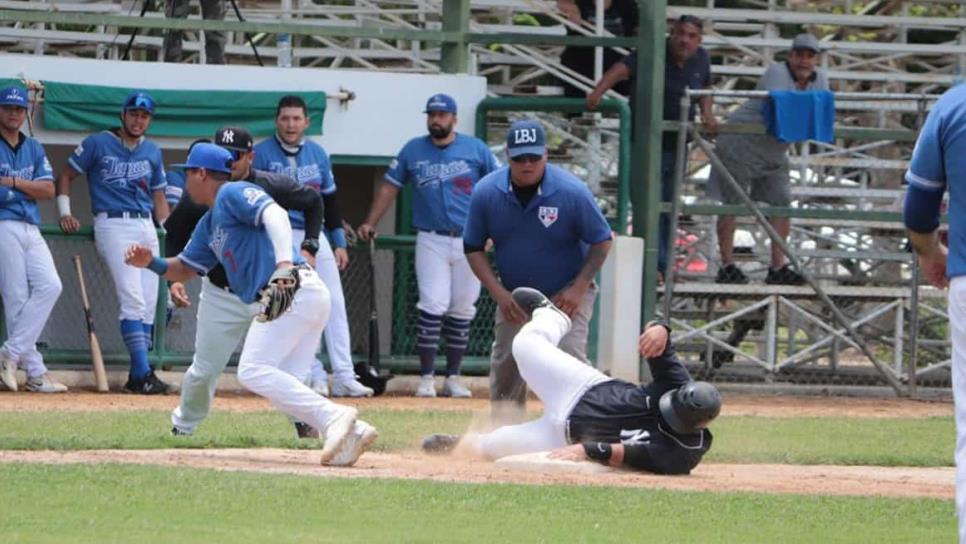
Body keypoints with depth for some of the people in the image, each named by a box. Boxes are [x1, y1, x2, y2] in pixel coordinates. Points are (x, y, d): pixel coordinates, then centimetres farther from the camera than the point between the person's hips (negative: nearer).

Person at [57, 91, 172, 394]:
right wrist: (65, 213, -3)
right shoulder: (96, 145, 1)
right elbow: (66, 177, 8)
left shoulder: (152, 153, 16)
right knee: (133, 299, -17)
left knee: (149, 302, 2)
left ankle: (139, 376, 6)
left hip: (146, 226, 6)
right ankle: (142, 373, -21)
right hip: (113, 225, -6)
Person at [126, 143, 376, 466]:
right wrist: (151, 263, 11)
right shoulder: (209, 224, 27)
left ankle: (333, 416, -28)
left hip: (296, 290, -10)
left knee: (253, 371, -17)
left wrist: (284, 263, -34)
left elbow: (275, 214, -19)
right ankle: (352, 431, -10)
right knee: (282, 388, 4)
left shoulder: (234, 194, -1)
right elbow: (184, 269, 31)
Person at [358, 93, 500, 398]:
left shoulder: (475, 149, 4)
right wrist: (370, 223, 3)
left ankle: (453, 378, 14)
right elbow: (391, 186, 11)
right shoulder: (413, 151, 6)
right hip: (431, 241, -1)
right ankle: (427, 378, -8)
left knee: (462, 311, 5)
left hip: (469, 241, 1)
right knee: (433, 306, -13)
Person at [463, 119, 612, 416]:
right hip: (514, 296, 3)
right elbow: (473, 248, -4)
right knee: (505, 366, 4)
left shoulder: (572, 191, -22)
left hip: (567, 293, -3)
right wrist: (499, 293, -14)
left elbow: (602, 241, -10)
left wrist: (578, 289, -17)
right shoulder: (486, 192, -15)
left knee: (569, 357, -19)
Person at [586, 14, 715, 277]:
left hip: (676, 144, 6)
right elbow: (623, 68, -31)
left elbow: (705, 88, 22)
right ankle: (652, 264, -13)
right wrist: (598, 91, -48)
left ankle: (662, 266, 25)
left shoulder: (701, 59, 3)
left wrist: (707, 114, 2)